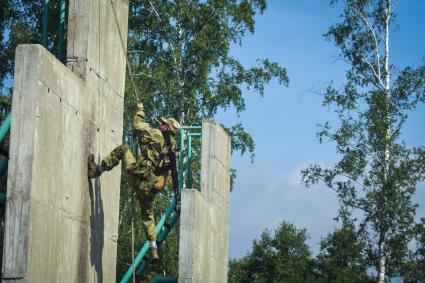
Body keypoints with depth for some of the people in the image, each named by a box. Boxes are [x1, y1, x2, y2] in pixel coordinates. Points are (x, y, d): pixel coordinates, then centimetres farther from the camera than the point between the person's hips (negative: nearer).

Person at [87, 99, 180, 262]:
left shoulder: (157, 135, 0)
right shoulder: (173, 147, 18)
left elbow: (138, 126, 9)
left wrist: (140, 110, 25)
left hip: (140, 179, -7)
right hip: (152, 188, 7)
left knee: (122, 150, 7)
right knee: (147, 215, 25)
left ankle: (96, 170, 6)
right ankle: (153, 250, 18)